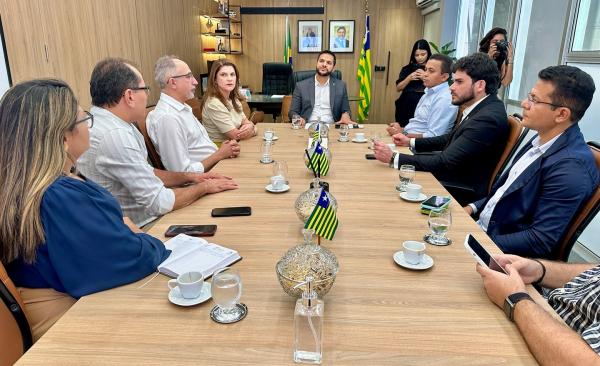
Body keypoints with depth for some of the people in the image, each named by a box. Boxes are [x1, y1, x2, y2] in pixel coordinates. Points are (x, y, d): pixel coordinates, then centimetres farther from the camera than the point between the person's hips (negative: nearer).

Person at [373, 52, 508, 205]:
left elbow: (445, 162, -27)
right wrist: (411, 142, 6)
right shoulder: (481, 108, 4)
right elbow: (451, 138, 15)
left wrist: (393, 158, -27)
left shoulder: (488, 118, -25)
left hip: (464, 193, -8)